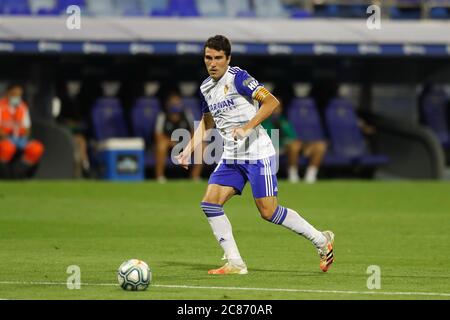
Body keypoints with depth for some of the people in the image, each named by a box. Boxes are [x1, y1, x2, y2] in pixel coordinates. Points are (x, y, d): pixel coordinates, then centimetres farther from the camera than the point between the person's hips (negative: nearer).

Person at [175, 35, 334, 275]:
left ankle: (322, 241, 8)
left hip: (258, 154, -8)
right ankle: (235, 263, -2)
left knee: (268, 212, -10)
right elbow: (207, 122, 27)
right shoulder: (205, 88, 12)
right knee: (210, 203, -7)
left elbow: (271, 102, -20)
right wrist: (188, 151, 17)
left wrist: (247, 127, -27)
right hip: (231, 157, 8)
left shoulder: (238, 78, -12)